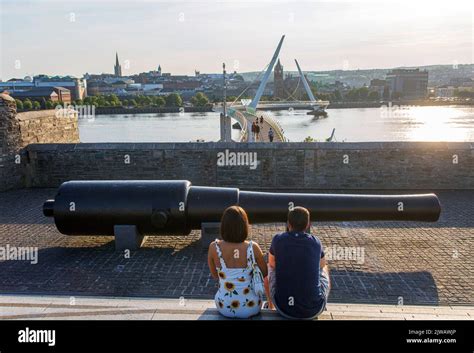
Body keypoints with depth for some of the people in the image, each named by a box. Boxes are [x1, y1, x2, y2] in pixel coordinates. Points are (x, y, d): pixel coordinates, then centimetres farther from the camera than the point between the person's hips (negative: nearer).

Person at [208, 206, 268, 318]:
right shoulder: (253, 248, -21)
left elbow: (215, 275, 1)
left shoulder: (213, 247, -18)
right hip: (250, 308, -1)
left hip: (223, 306, 1)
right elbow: (265, 273, -3)